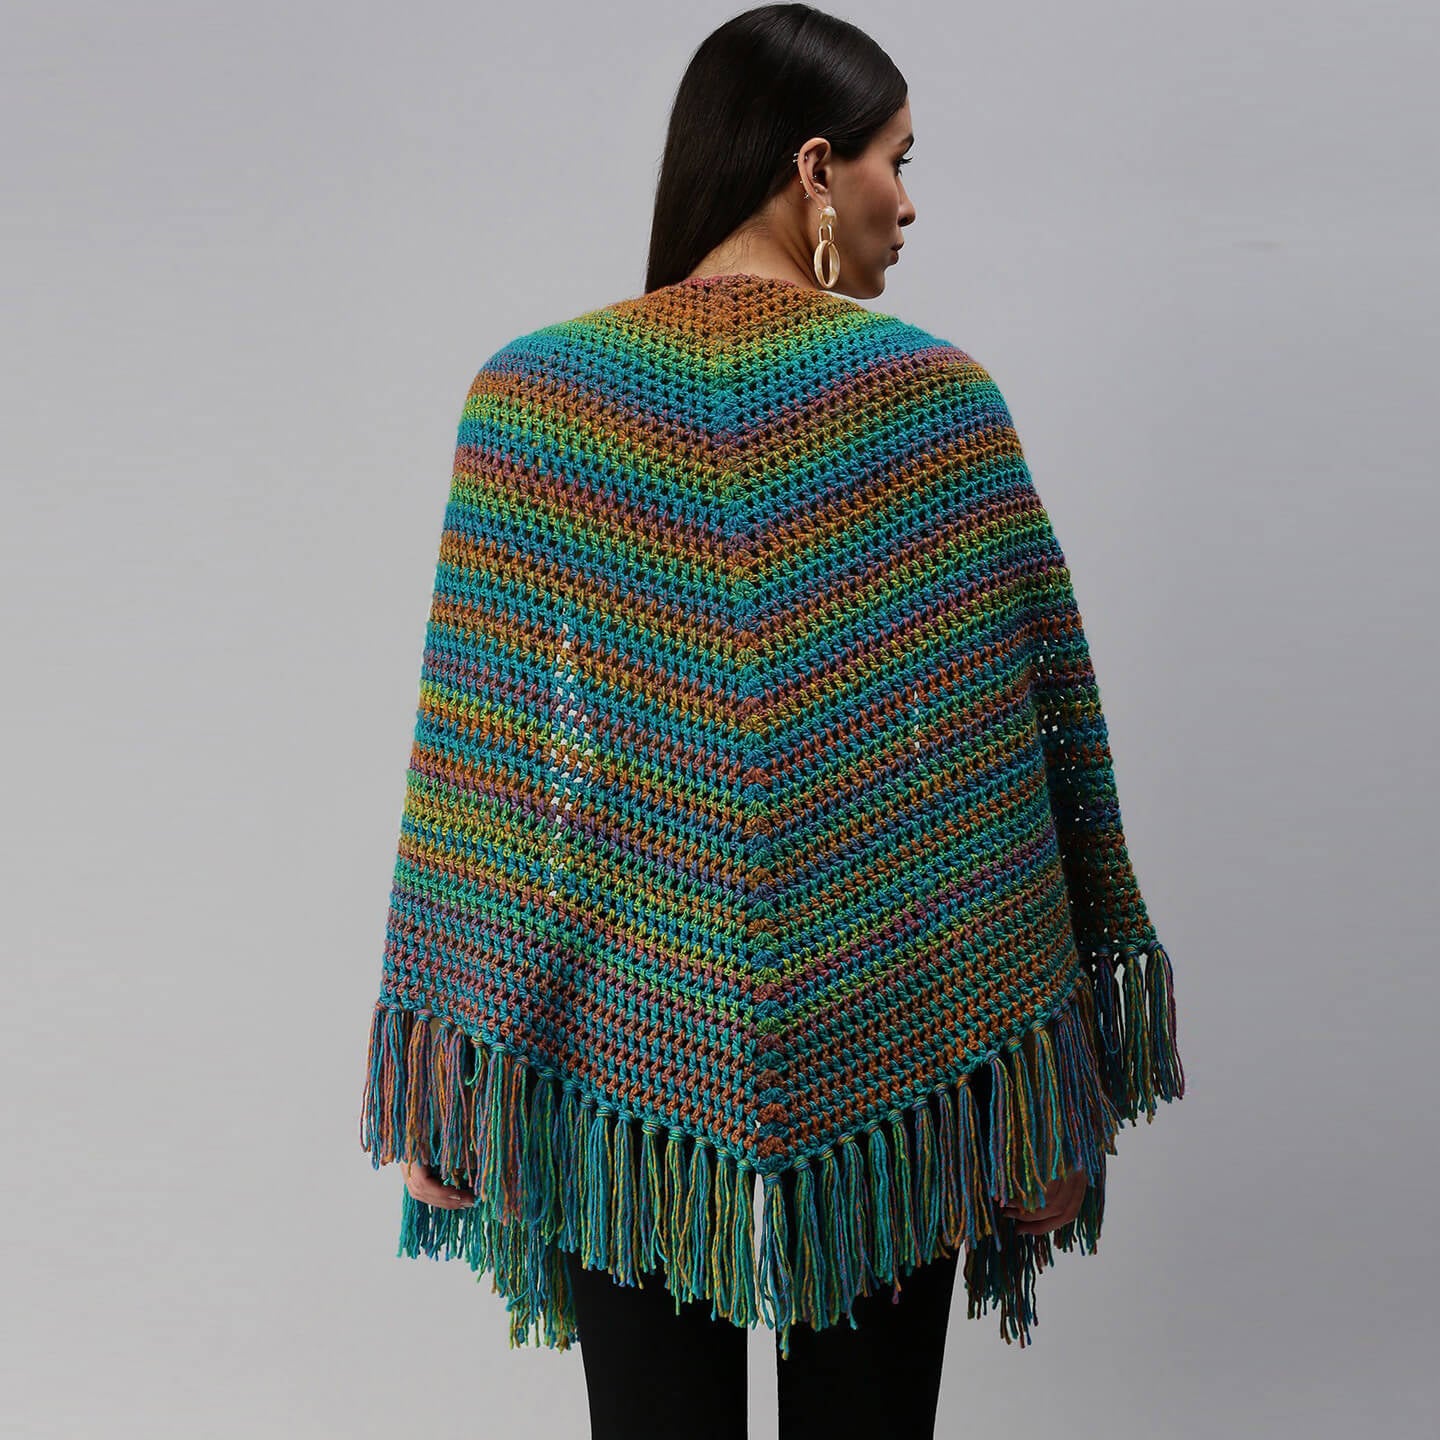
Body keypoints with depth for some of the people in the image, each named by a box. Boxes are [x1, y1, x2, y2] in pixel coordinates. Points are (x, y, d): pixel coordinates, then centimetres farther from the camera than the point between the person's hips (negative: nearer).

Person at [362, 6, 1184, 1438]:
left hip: (625, 1044, 1)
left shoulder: (529, 398, -4)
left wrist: (439, 1054, 2)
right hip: (896, 1047, 0)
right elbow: (1043, 740, -5)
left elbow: (480, 753, -6)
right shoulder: (938, 397, -6)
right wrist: (1055, 1093, 4)